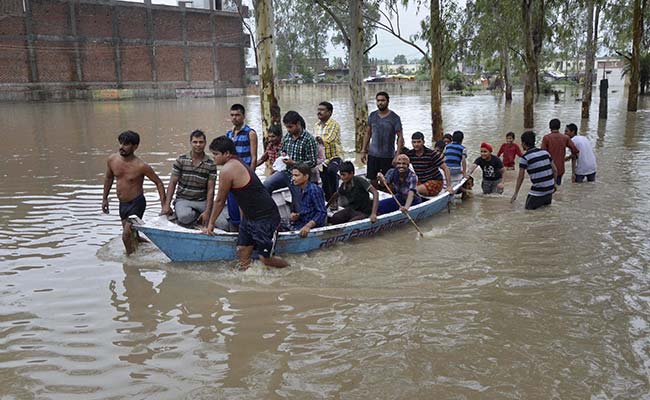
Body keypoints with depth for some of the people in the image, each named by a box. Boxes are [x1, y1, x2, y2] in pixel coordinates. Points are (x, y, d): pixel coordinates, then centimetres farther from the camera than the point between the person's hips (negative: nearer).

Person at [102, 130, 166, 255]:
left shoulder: (141, 166, -22)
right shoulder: (112, 159, -5)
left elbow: (158, 183, -12)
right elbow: (108, 178, 13)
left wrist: (164, 205, -17)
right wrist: (105, 198, 17)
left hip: (137, 203, -6)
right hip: (122, 203, 6)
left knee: (127, 236, -13)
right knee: (131, 233, 21)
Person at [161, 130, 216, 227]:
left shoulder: (210, 164, 0)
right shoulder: (181, 160, 2)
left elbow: (210, 189, -4)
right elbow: (172, 183, 3)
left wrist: (207, 211, -14)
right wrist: (166, 205, -7)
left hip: (202, 201, 2)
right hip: (183, 200, -2)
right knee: (185, 217, -37)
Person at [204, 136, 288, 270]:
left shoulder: (227, 170, -19)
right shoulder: (238, 164, 11)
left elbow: (220, 201, -8)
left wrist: (210, 224, 6)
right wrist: (243, 220, 22)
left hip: (265, 217, -10)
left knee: (265, 258, -1)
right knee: (242, 251, 12)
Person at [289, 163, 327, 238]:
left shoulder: (314, 190, -16)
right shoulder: (301, 190, 10)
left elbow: (322, 212, -21)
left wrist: (308, 226, -30)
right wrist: (297, 215, -1)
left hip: (313, 226, -9)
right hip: (302, 223, 9)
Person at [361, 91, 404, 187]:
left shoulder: (394, 118, -6)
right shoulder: (372, 115, 6)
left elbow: (400, 137, -7)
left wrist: (397, 155, -14)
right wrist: (363, 150, 7)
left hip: (388, 156, -3)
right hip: (373, 154, 3)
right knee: (372, 179, 6)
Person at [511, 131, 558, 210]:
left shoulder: (524, 157, -10)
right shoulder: (545, 152, 7)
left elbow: (521, 177, -4)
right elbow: (555, 170, 10)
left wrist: (515, 193, 7)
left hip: (538, 191, -6)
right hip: (550, 189, 6)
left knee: (529, 208, 7)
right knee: (546, 206, 28)